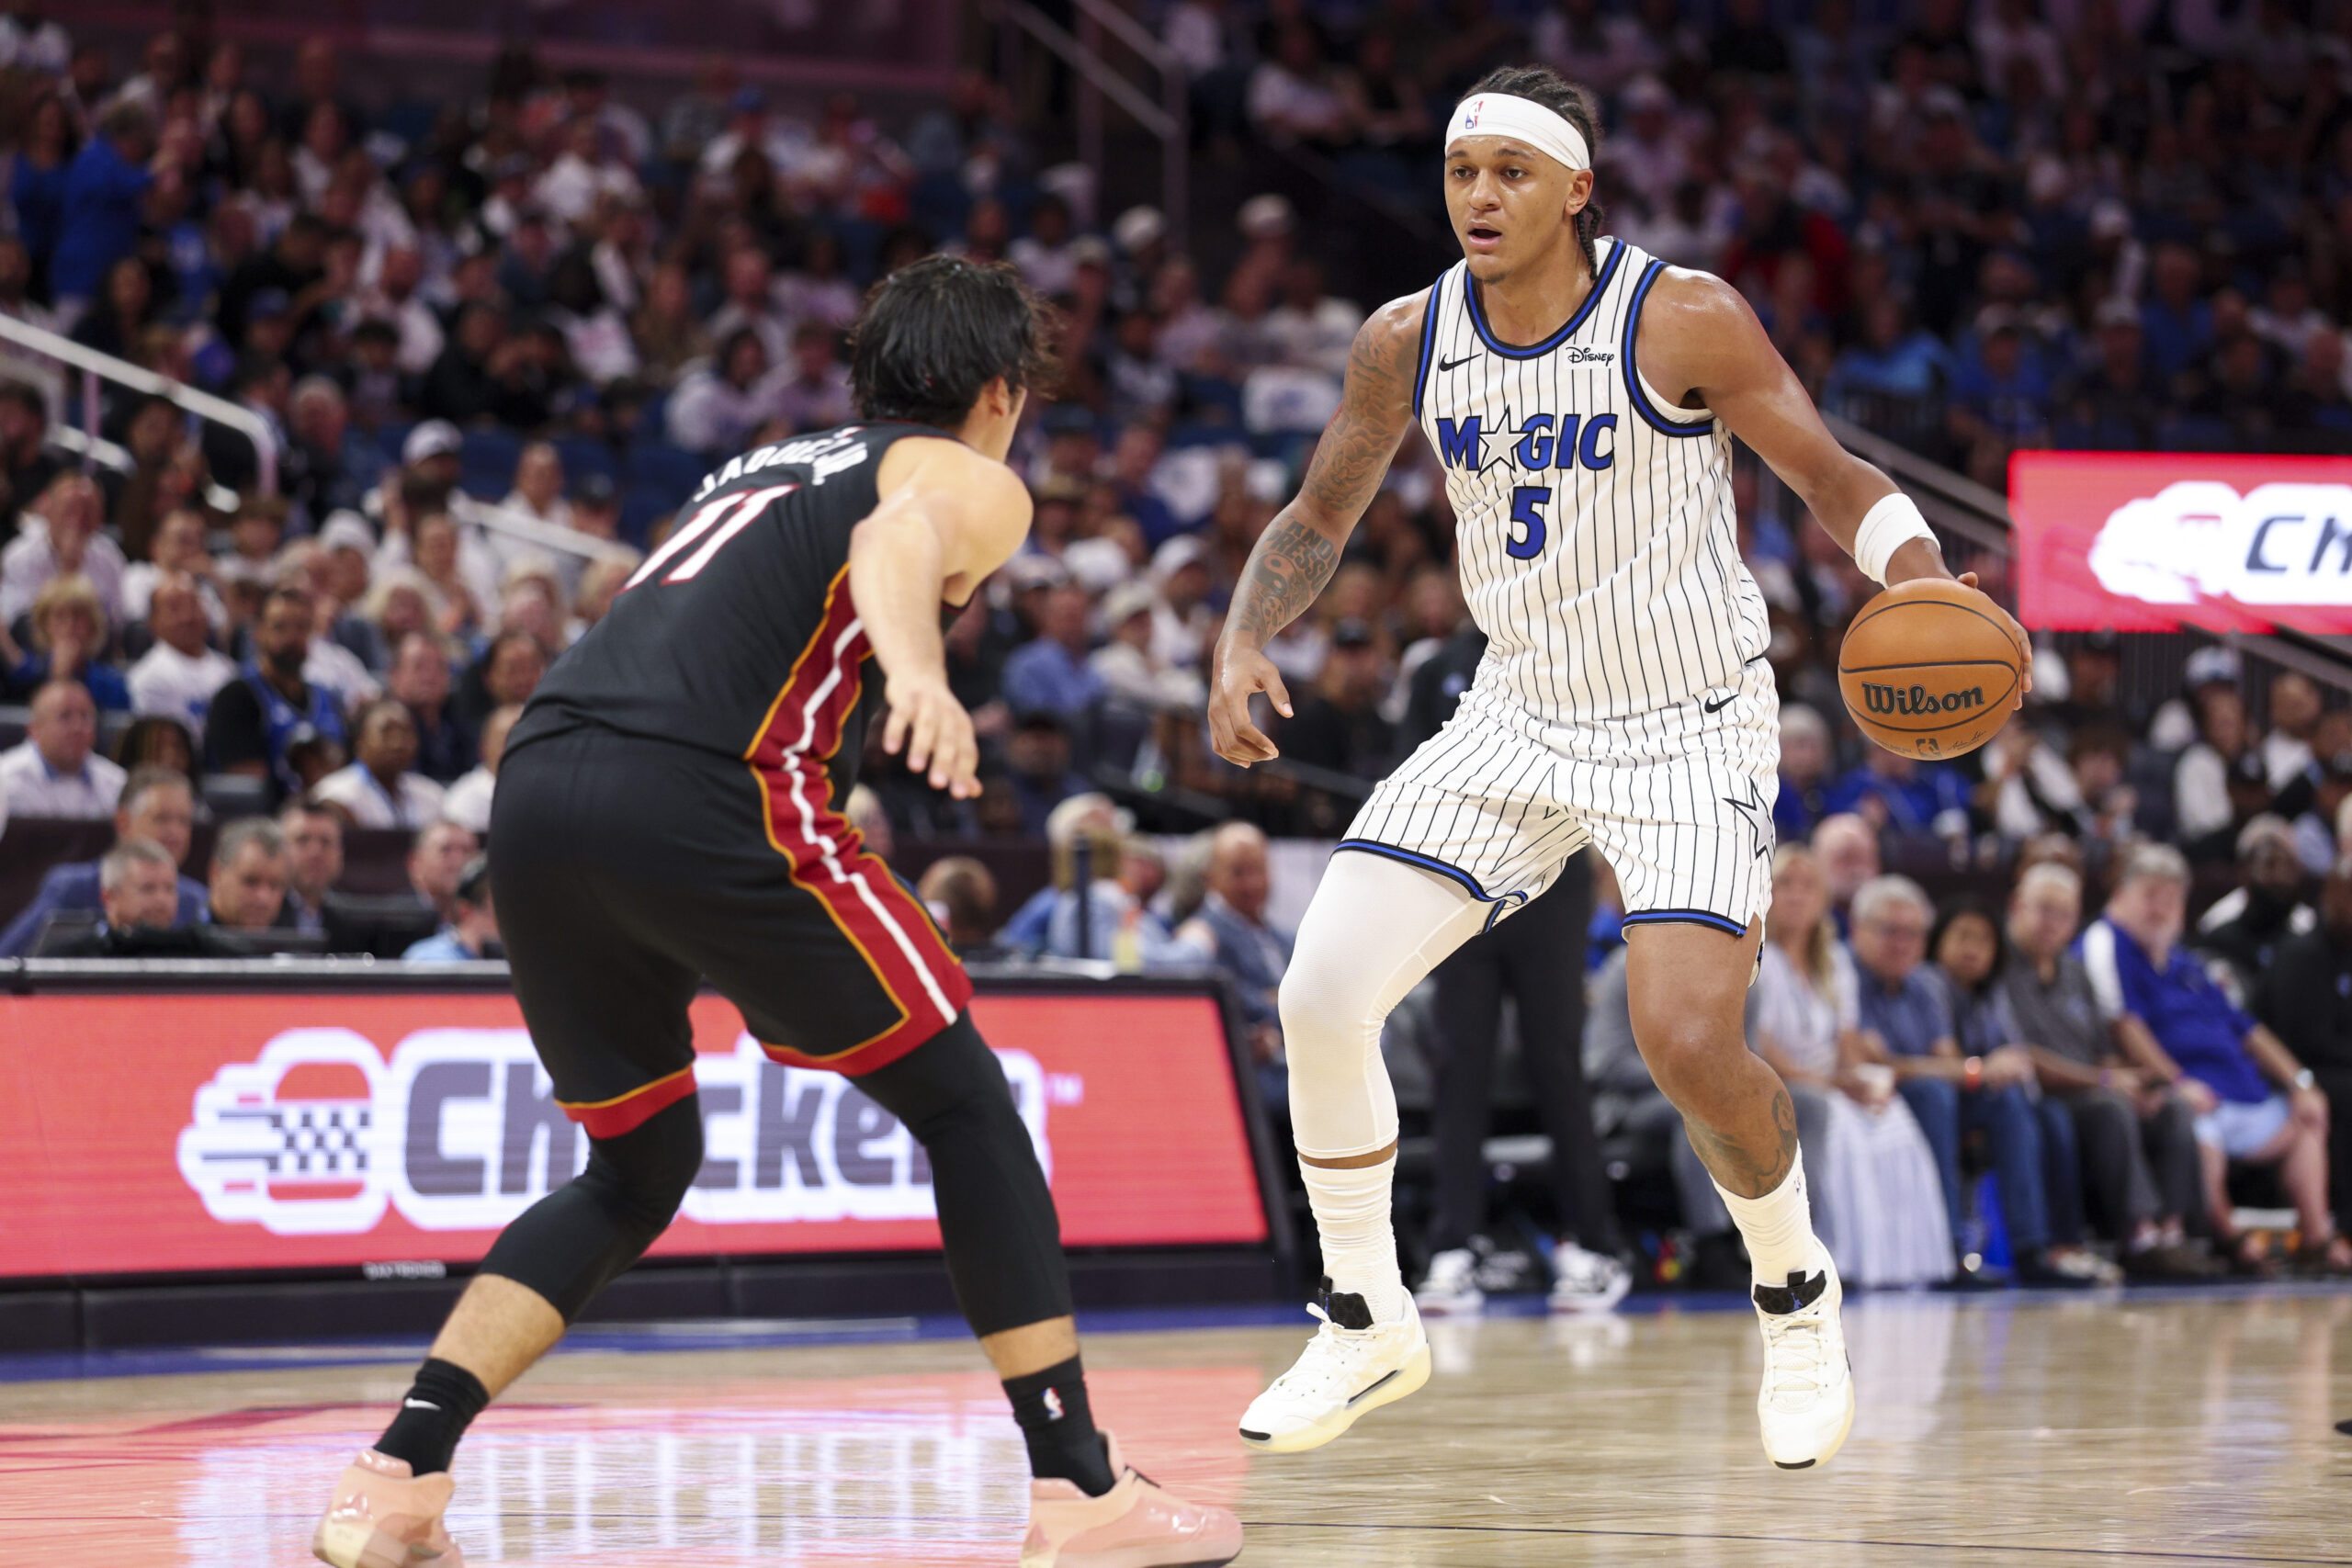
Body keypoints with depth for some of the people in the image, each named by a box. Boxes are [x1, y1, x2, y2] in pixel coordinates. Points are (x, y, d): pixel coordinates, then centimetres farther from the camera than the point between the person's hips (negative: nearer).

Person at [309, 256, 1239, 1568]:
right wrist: (918, 670, -30)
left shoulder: (768, 461, 35)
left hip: (538, 780, 7)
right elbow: (895, 538, -11)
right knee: (966, 1108, 7)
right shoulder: (975, 480, 13)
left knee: (639, 1169, 22)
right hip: (695, 793, -7)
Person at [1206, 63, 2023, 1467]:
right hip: (1521, 718, 5)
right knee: (1322, 995, -10)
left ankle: (1798, 1294, 11)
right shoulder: (1410, 341, -3)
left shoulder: (1684, 321, -16)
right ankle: (1371, 1328, 9)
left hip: (1694, 728, -4)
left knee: (1687, 1038, -20)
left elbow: (1835, 480, -10)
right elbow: (1318, 522, 10)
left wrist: (1922, 578, -30)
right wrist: (1244, 643, -9)